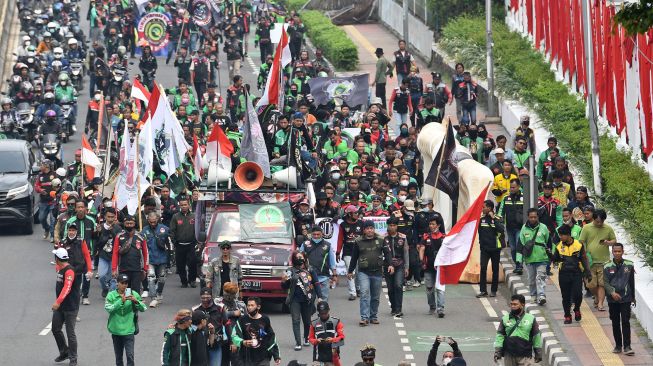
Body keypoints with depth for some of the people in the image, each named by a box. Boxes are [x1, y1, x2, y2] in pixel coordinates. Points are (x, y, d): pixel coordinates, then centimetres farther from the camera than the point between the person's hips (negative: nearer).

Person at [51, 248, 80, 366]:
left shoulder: (69, 271, -22)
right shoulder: (60, 268, 8)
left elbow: (67, 288, -34)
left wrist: (58, 302, -42)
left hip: (70, 307, -9)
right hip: (60, 306, 9)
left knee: (70, 333, -3)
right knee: (56, 329, 13)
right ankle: (64, 352, 30)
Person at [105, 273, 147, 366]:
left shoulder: (133, 294, -1)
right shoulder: (111, 295, -1)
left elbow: (143, 308, -3)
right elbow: (109, 309, -16)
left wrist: (136, 301, -22)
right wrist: (121, 301, -25)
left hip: (129, 330, -2)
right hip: (116, 330, 2)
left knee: (130, 355, -11)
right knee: (118, 356, 15)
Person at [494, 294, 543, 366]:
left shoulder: (531, 319, 1)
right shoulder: (505, 319, 3)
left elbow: (536, 336, 6)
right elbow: (500, 336, 3)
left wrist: (538, 354, 7)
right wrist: (497, 352, -5)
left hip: (525, 357, -2)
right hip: (509, 355, 2)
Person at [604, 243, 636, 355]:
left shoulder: (629, 265, 2)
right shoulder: (607, 267, -1)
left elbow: (632, 282, 11)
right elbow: (605, 282, -5)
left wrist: (633, 297, 17)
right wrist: (612, 292, -22)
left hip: (626, 299, -1)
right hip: (613, 300, 1)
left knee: (625, 322, -6)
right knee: (615, 323, 7)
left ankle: (627, 346, -7)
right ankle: (618, 345, 17)